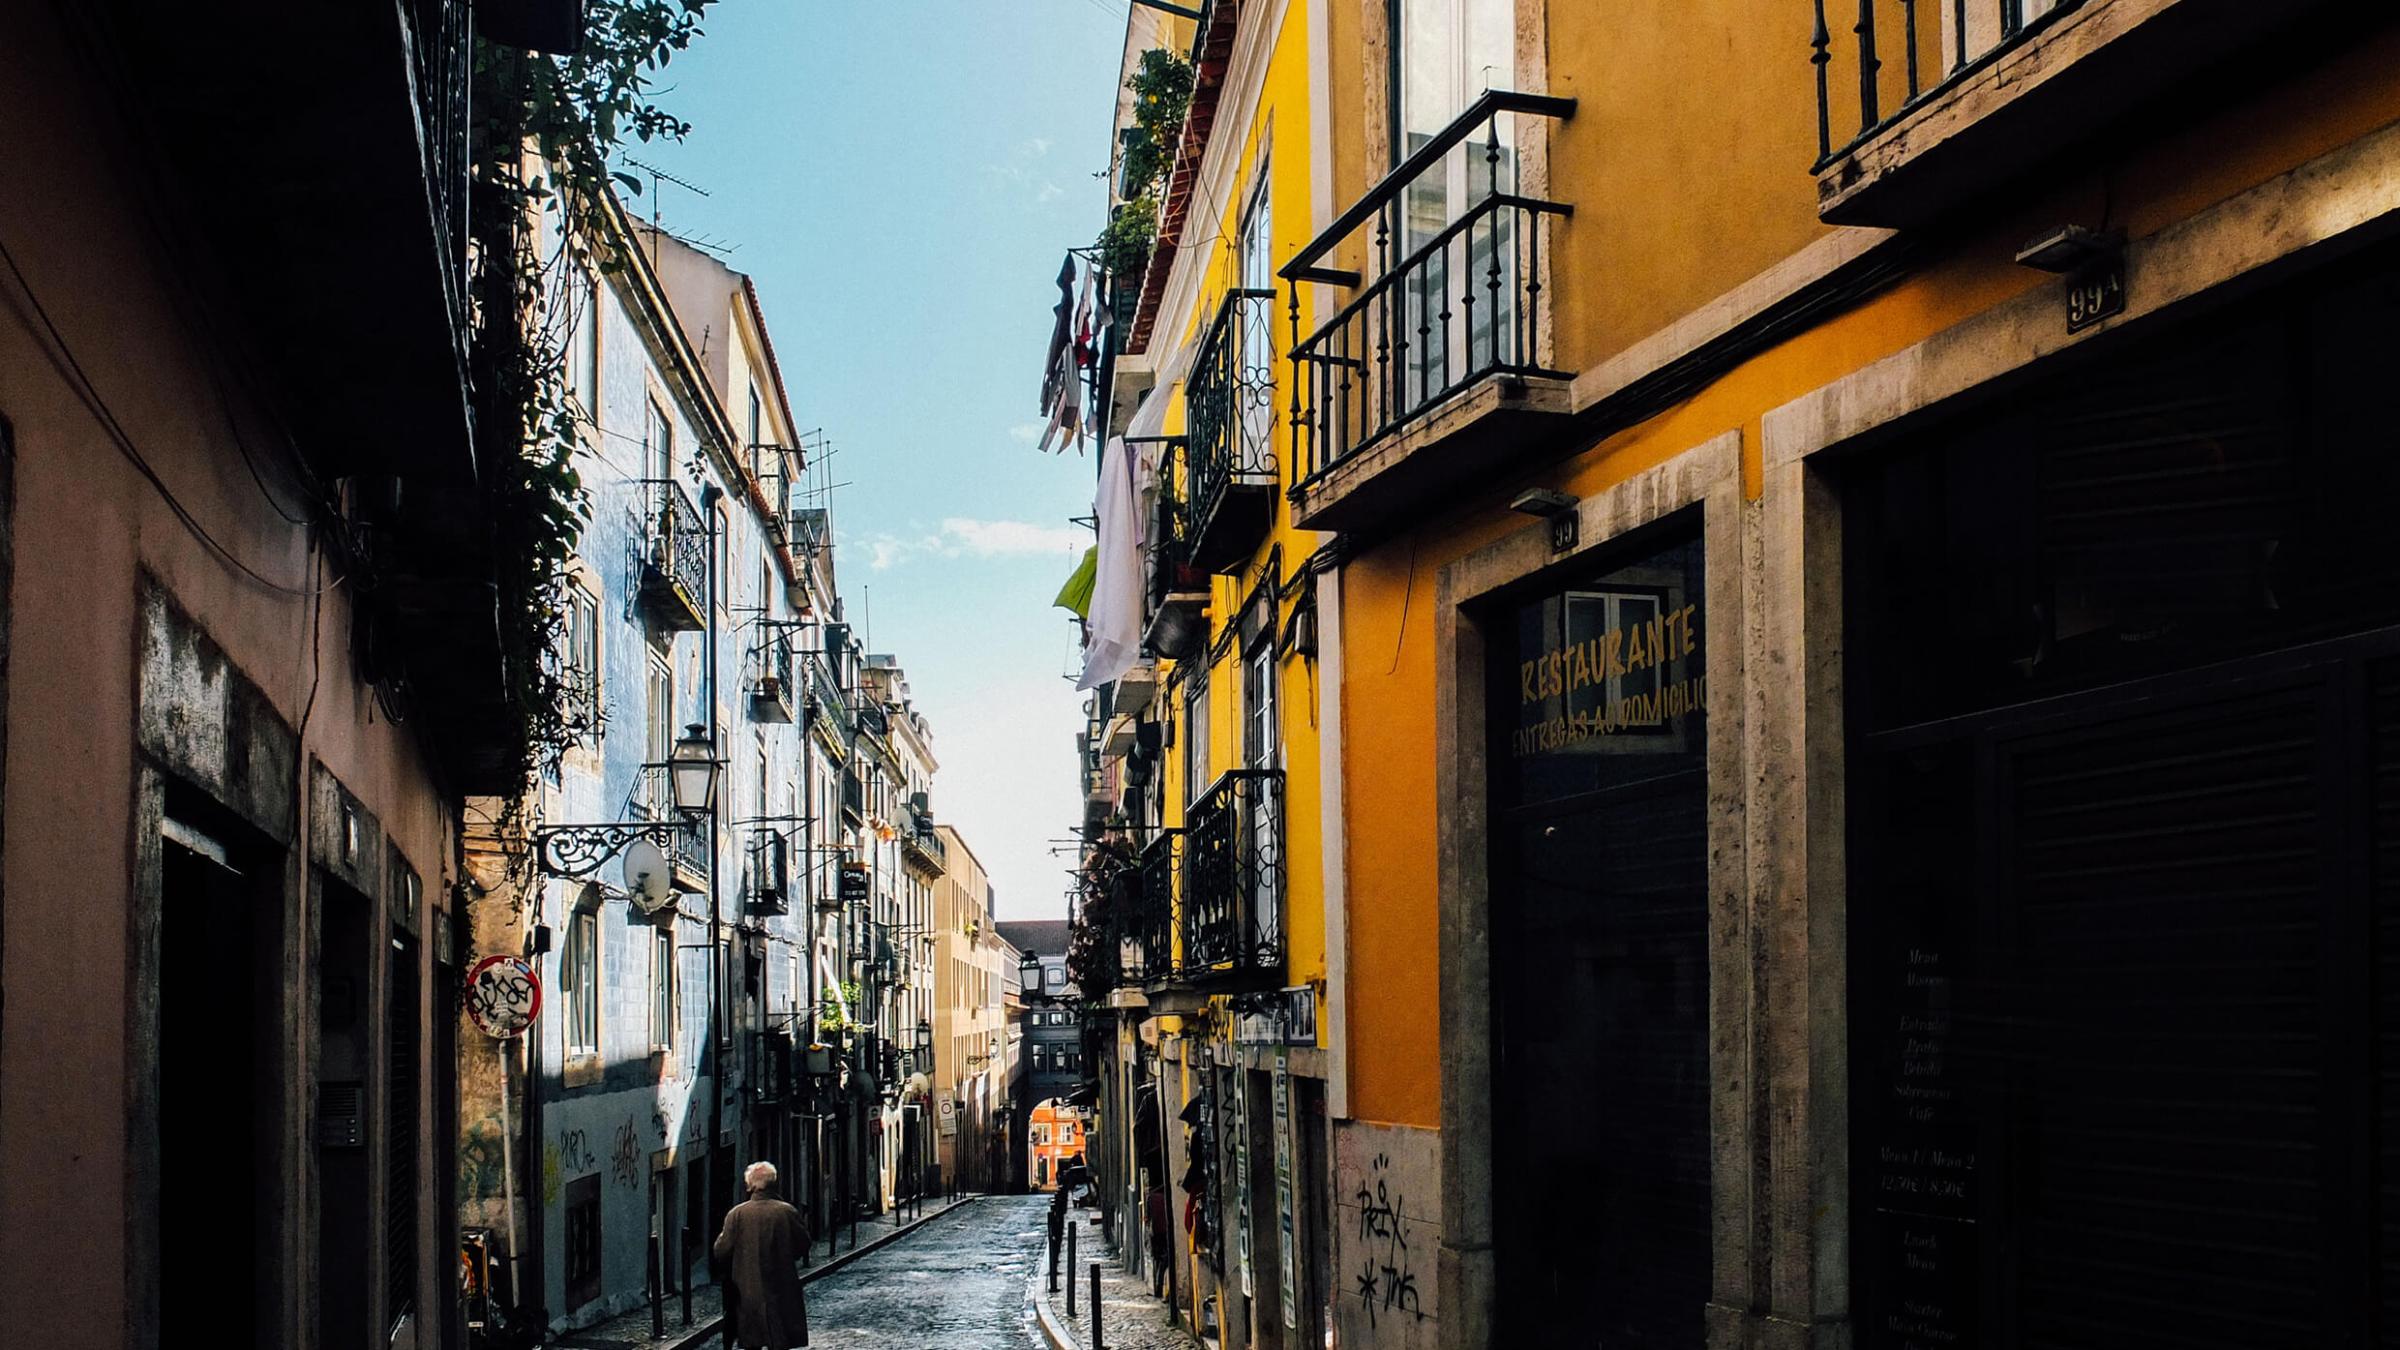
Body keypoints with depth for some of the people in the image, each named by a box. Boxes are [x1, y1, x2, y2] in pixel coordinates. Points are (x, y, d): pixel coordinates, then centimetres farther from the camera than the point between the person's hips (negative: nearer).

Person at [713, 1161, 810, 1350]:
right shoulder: (788, 1212, -7)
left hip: (748, 1294, 0)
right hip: (781, 1294, 0)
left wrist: (720, 1238, 15)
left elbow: (721, 1252, -6)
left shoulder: (736, 1214, -9)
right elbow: (802, 1248, 2)